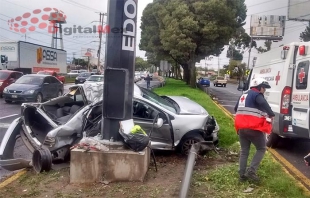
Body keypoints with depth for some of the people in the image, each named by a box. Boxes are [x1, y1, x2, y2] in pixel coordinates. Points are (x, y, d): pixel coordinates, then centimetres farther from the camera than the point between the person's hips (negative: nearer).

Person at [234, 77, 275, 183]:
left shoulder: (243, 95, 21)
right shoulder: (257, 95, -5)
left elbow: (236, 109, 31)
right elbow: (264, 104, -26)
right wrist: (271, 114, -27)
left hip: (241, 127, 8)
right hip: (253, 128, -8)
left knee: (244, 151, 15)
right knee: (261, 149, 8)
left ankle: (242, 175, 16)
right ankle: (251, 171, -3)